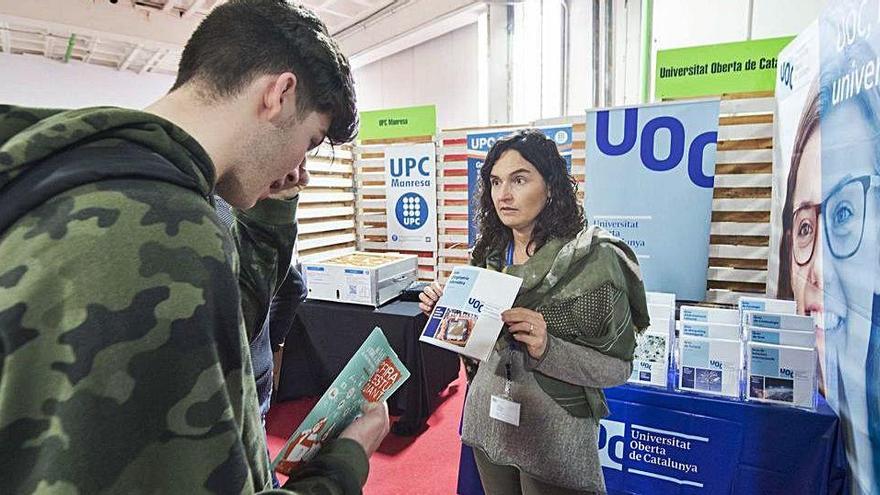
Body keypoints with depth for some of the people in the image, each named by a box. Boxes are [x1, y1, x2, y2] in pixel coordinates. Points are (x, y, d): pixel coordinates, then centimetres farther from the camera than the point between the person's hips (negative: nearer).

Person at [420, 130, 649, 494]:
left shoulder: (594, 259, -17)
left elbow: (619, 366, -13)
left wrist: (547, 349, -29)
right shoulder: (489, 253, -2)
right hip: (487, 420, 5)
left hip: (553, 432, -4)